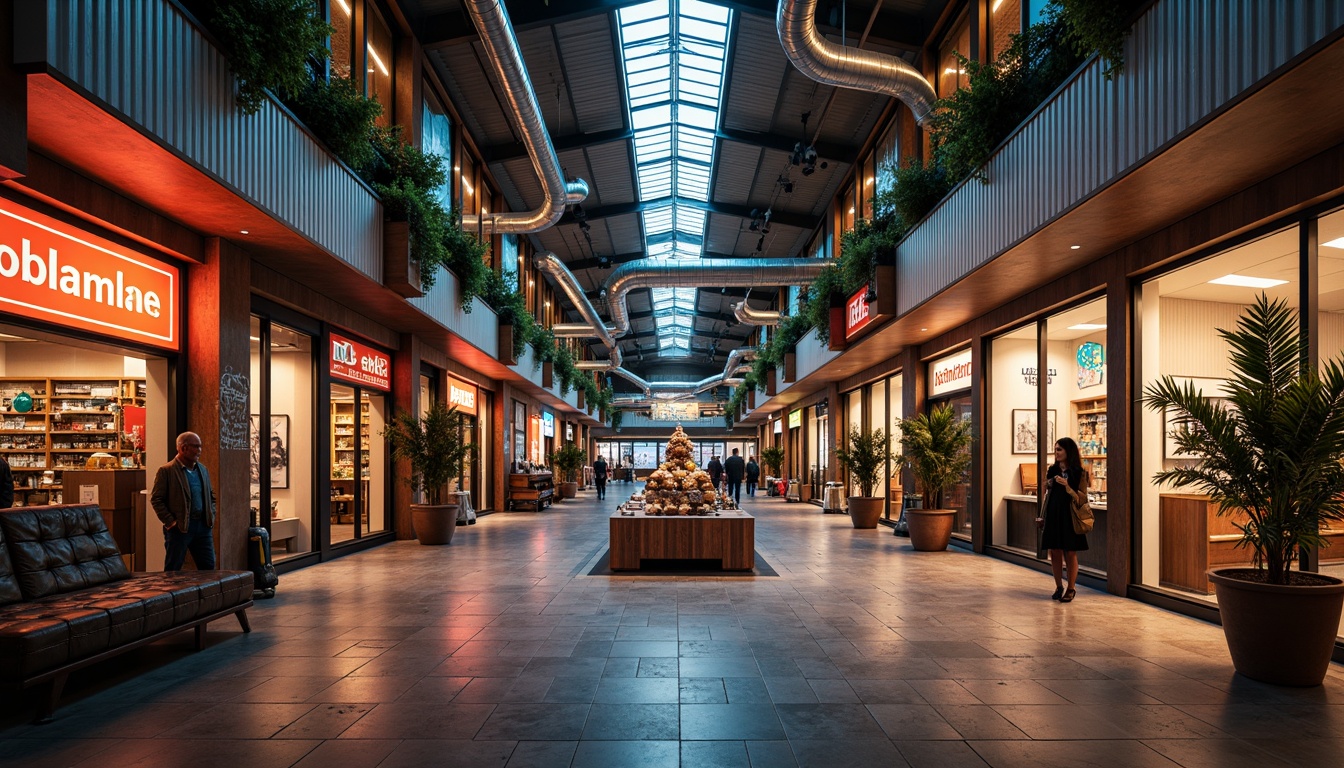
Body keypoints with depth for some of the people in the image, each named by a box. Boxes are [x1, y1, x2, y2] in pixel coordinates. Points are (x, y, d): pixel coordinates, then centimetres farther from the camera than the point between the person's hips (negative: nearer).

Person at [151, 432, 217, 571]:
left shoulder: (202, 469, 14)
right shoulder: (166, 471, -6)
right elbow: (156, 499, -7)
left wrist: (211, 517, 9)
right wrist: (170, 522, -12)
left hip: (203, 526, 5)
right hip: (179, 527, -5)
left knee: (208, 567, 6)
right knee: (173, 570, 5)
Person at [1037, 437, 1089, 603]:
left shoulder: (1079, 472, -4)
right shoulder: (1052, 470, 9)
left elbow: (1083, 497, -8)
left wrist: (1067, 486, -22)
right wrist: (1042, 516, 13)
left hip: (1070, 517, -4)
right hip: (1053, 515, 4)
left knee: (1070, 554, 2)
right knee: (1055, 553, 6)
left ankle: (1071, 589, 13)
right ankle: (1059, 587, 18)